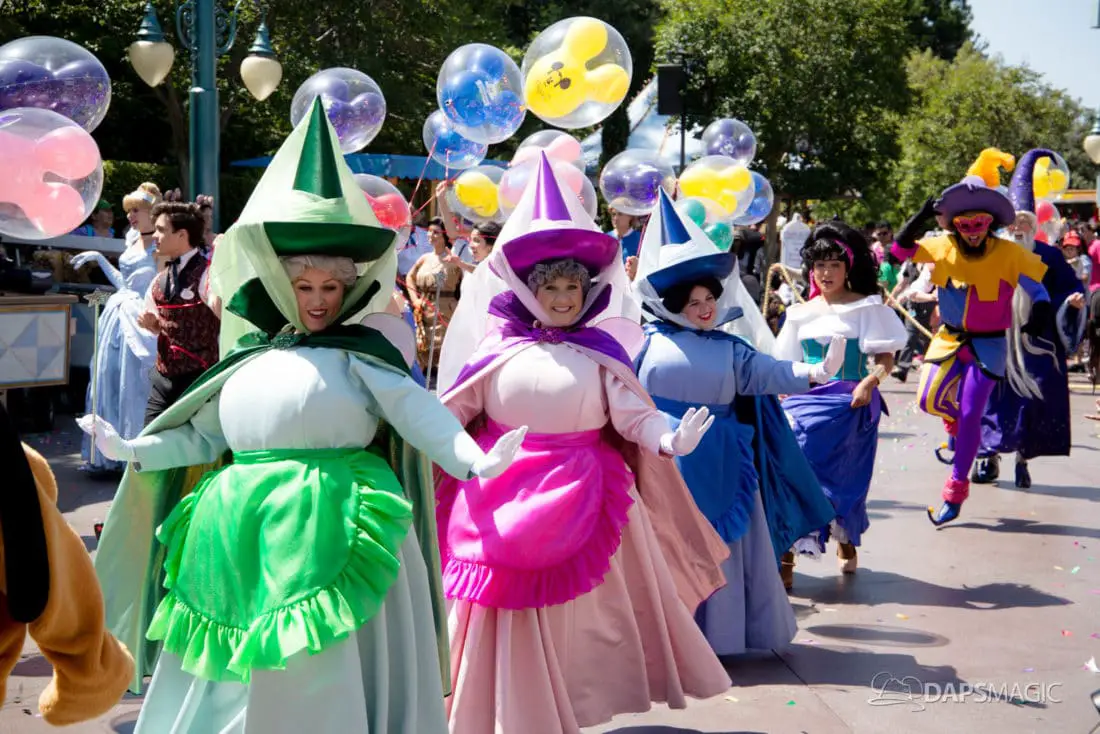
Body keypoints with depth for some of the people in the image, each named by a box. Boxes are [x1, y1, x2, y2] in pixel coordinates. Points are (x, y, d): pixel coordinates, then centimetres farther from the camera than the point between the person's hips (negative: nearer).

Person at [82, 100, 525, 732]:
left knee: (323, 680, -1)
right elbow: (201, 437, 20)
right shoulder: (249, 358, 14)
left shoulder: (362, 350, 0)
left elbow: (417, 412, -13)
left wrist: (476, 461, -27)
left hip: (334, 530, -5)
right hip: (244, 532, 5)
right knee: (238, 676, 11)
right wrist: (131, 450, 11)